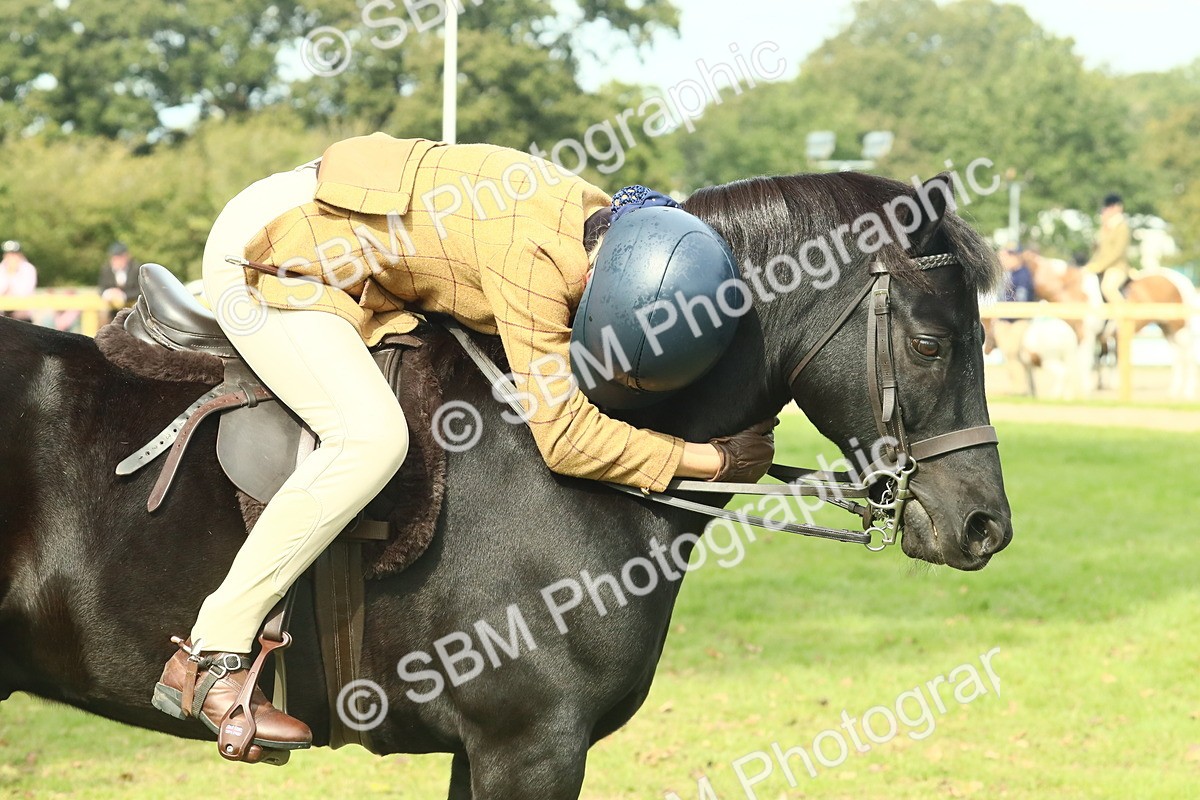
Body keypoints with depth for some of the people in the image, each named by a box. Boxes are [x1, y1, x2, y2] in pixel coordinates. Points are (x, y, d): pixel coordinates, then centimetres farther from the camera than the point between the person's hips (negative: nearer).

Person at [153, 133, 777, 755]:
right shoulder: (534, 256, -33)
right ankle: (208, 659, -22)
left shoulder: (601, 221, -7)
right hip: (260, 257, -10)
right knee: (372, 435, -26)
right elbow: (563, 435, -30)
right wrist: (717, 460, -23)